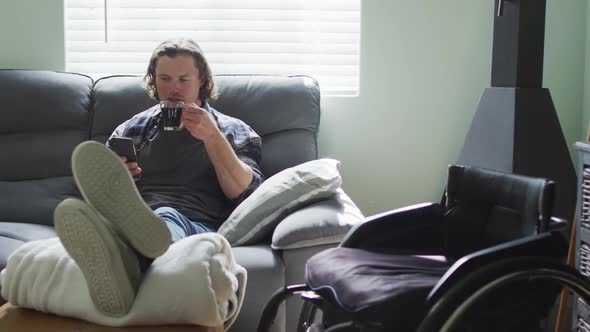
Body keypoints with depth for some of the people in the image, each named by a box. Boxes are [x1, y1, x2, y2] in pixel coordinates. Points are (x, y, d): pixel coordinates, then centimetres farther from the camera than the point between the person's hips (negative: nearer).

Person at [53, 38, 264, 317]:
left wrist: (211, 137, -5)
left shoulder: (234, 131, 22)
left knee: (168, 217, -40)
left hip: (197, 227, -1)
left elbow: (245, 193, 5)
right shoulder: (131, 129, 30)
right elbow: (99, 189, 26)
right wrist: (115, 176, 2)